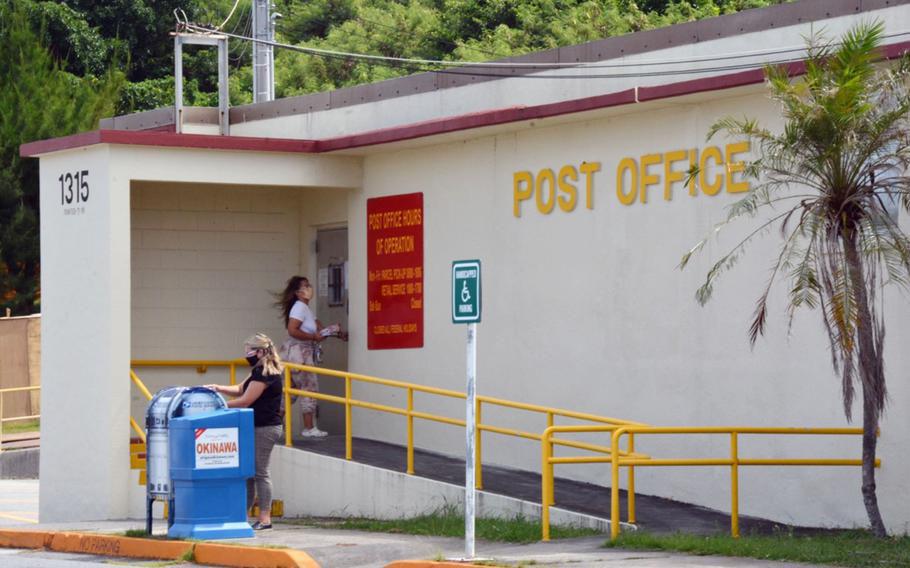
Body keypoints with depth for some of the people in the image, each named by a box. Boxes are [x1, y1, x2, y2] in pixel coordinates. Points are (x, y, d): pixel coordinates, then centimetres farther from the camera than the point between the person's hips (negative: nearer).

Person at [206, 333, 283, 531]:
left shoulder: (265, 374, -17)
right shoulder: (259, 371, 16)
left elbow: (245, 400, -18)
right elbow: (240, 390, 20)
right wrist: (218, 388, 6)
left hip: (265, 428, -10)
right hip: (257, 427, 10)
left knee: (260, 472, -6)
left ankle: (265, 518, -2)